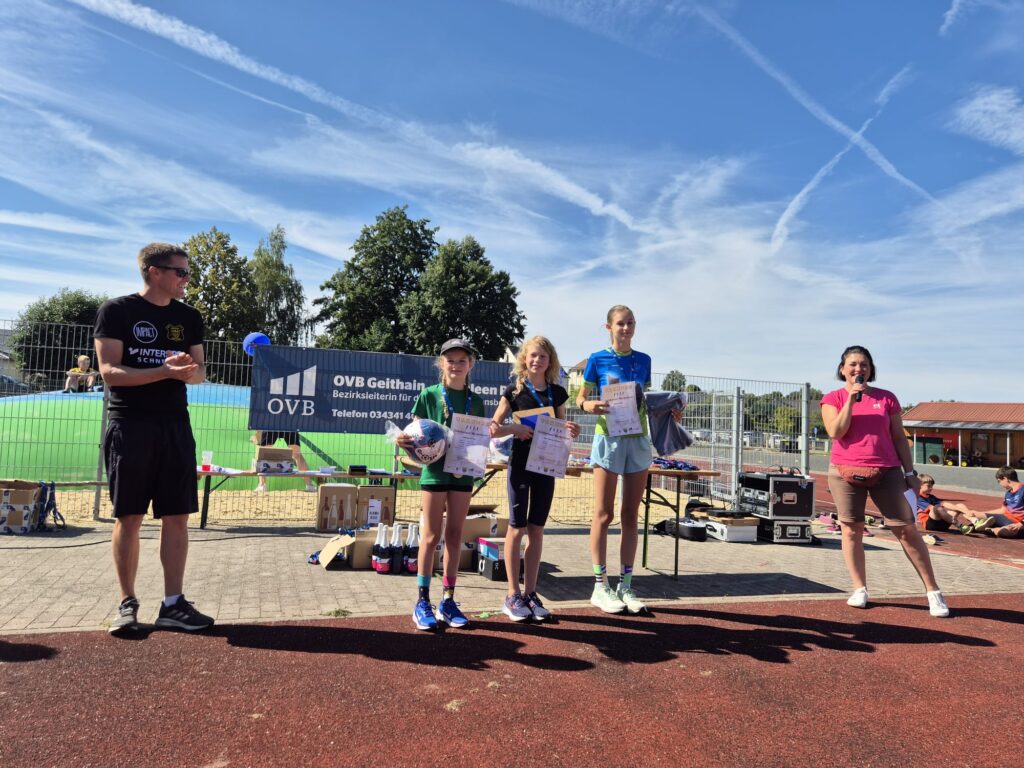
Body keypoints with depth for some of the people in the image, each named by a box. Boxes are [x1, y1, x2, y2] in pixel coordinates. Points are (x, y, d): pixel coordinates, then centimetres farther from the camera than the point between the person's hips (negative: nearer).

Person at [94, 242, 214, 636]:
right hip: (130, 426, -4)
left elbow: (200, 372, 13)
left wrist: (190, 370, -11)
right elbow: (110, 372, -10)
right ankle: (128, 603, 16)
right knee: (129, 517, 2)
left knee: (177, 516, 2)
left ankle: (172, 604, 10)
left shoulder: (189, 317, 12)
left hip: (175, 427, 4)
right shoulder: (117, 310, -2)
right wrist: (165, 371, -22)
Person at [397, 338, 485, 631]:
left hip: (463, 472, 4)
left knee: (454, 535, 9)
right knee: (431, 535, 1)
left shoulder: (476, 401, 8)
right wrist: (405, 440, -22)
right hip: (435, 469, -3)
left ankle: (448, 601, 18)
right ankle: (422, 601, 11)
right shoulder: (429, 395, -1)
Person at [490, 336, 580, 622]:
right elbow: (493, 428, -4)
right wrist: (515, 429, -22)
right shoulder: (515, 390, -3)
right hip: (520, 463, -3)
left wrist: (570, 431, -7)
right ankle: (513, 596, 11)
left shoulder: (557, 393, 7)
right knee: (517, 528, 1)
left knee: (536, 529, 8)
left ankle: (530, 593, 18)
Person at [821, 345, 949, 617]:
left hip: (887, 472, 1)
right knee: (851, 530, 1)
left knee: (907, 529, 1)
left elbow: (899, 438, 10)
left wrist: (910, 472, 6)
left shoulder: (887, 398, 8)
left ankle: (933, 591, 10)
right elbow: (835, 432, -11)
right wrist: (851, 399, -13)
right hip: (845, 472, -1)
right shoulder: (833, 398, 3)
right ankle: (860, 589, 10)